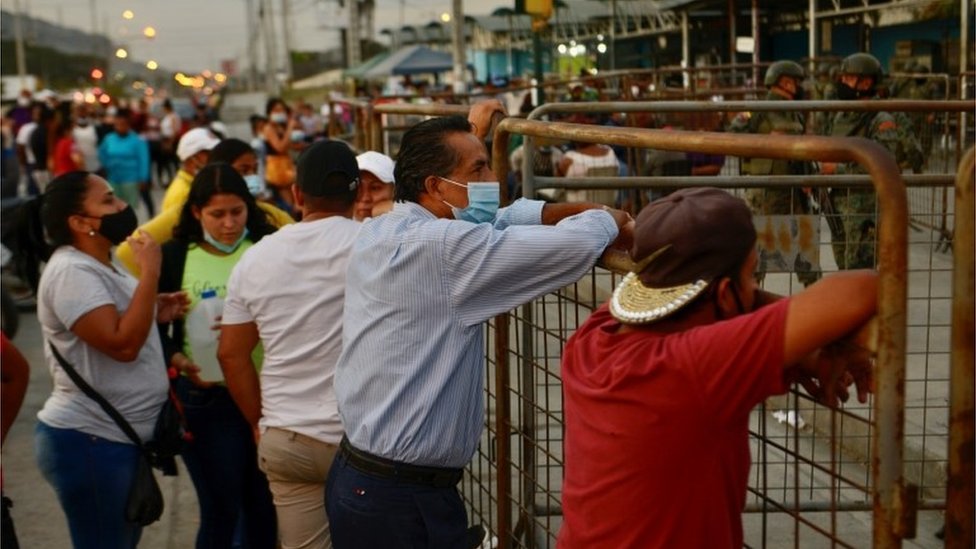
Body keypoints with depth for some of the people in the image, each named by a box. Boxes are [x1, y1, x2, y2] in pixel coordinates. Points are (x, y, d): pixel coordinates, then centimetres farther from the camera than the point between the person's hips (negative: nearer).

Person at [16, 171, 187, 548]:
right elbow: (122, 344, -27)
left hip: (119, 436, 10)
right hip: (88, 441, -10)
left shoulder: (101, 265, 12)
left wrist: (156, 314, 6)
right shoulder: (71, 271, -19)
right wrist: (150, 272, -22)